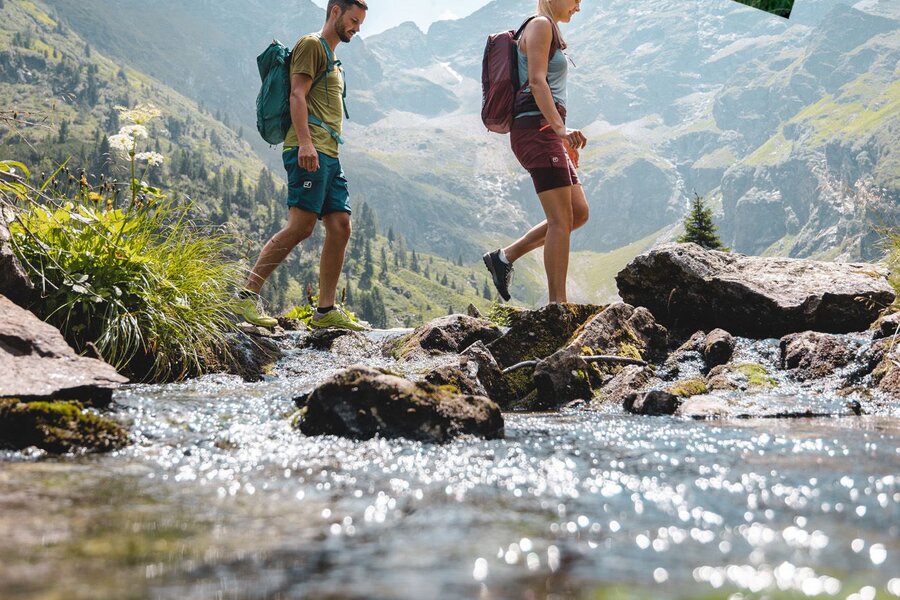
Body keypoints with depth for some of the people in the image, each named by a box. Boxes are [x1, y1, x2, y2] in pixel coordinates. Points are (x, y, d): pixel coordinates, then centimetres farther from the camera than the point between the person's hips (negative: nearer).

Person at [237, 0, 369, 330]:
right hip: (309, 151, -10)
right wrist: (305, 142, -24)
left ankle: (326, 311, 0)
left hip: (328, 155, 10)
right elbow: (297, 95, -12)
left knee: (340, 227, 0)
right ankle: (248, 296, -14)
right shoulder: (312, 45, 0)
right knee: (301, 225, -17)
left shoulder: (332, 58, 30)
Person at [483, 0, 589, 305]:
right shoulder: (540, 25, -4)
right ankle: (557, 304, -13)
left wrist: (564, 140, 24)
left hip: (547, 132, 10)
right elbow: (537, 81, -17)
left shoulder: (551, 31, 26)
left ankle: (505, 256, 10)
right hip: (536, 128, -10)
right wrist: (561, 128, -27)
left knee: (579, 212, 5)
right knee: (561, 219, -13)